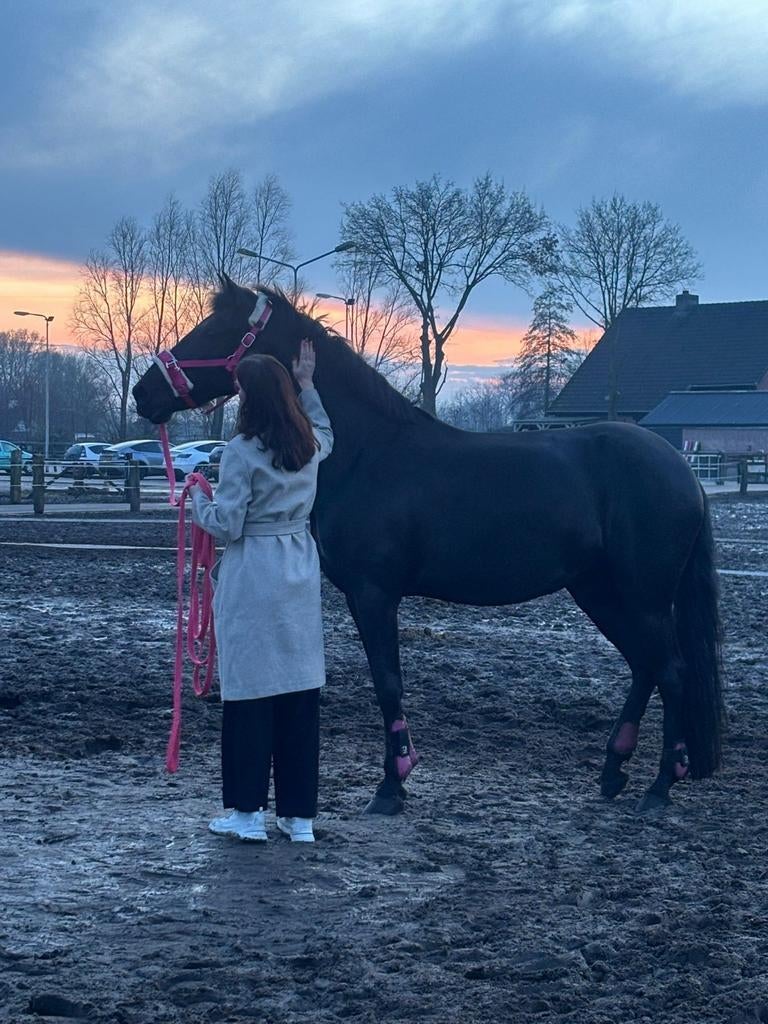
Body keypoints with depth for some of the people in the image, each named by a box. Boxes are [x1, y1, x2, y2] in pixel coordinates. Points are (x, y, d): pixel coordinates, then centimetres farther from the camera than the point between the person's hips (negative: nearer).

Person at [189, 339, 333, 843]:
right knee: (301, 691, 8)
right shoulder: (309, 445, 5)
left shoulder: (242, 453, -14)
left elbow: (227, 525, -12)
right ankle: (300, 815, 13)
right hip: (301, 571, 6)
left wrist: (200, 500, 6)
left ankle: (249, 811, 6)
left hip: (252, 579, -6)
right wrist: (308, 385, 34)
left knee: (250, 689, 1)